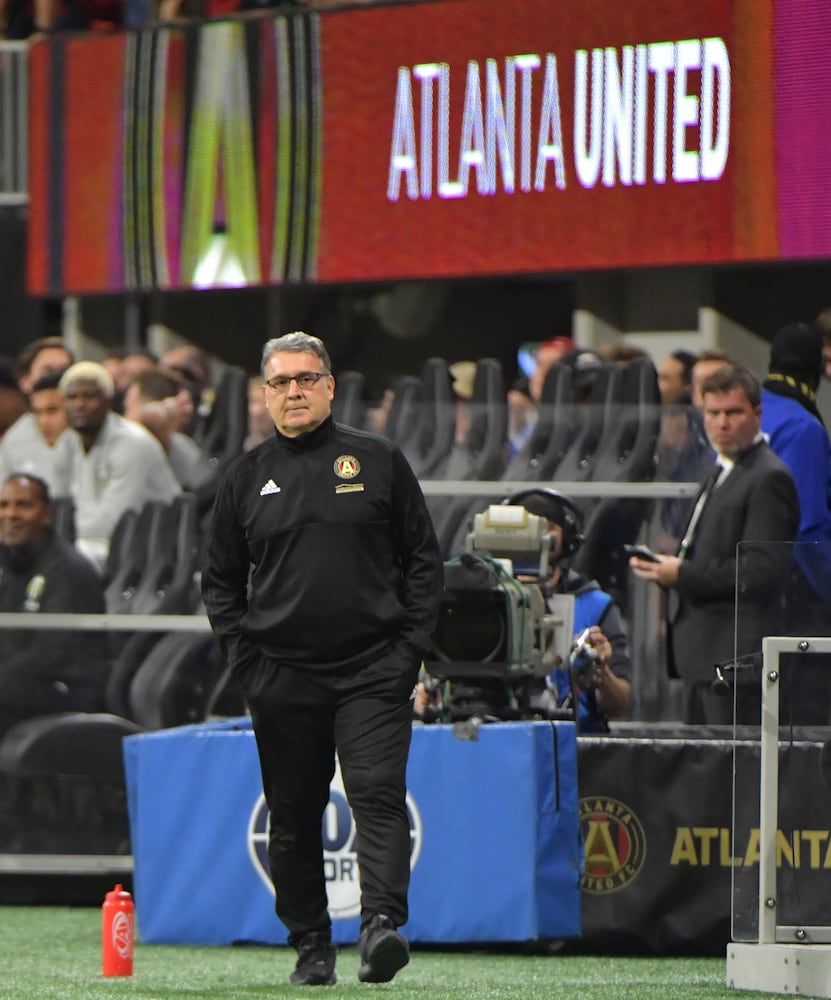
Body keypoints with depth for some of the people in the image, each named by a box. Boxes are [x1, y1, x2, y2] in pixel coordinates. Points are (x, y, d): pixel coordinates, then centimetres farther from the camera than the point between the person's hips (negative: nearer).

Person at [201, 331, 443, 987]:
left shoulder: (379, 462, 6)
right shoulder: (247, 478, 10)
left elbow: (424, 561, 8)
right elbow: (220, 580, 16)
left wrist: (409, 647, -1)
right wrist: (243, 657, 4)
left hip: (373, 670, -2)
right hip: (282, 678, 2)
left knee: (378, 796, -16)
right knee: (293, 816, 6)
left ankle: (383, 922, -25)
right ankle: (311, 948, 14)